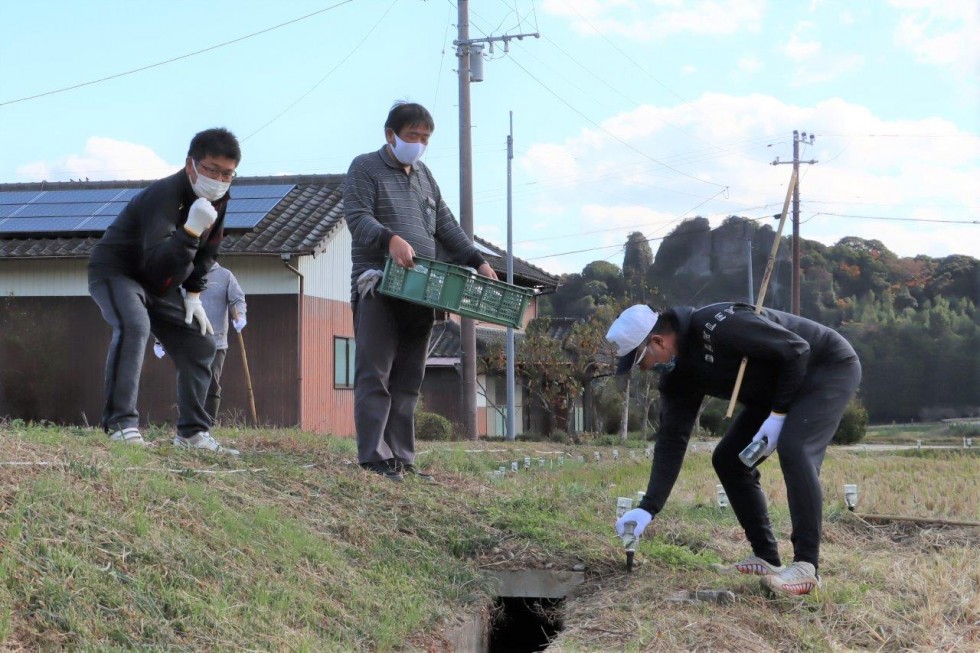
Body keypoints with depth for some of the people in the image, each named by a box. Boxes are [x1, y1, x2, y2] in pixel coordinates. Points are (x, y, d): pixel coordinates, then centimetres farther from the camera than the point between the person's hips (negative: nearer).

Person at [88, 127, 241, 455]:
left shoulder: (218, 199, -4)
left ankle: (192, 431, 12)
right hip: (115, 271, -9)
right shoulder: (163, 195, -31)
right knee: (134, 325, -36)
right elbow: (156, 264, -40)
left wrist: (193, 293, 6)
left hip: (160, 285, 9)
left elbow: (207, 250, 14)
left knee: (200, 344, 3)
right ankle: (121, 423, -35)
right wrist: (191, 230, -52)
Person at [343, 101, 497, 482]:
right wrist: (391, 240, -31)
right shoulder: (365, 168, 1)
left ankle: (401, 458, 9)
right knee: (375, 375, -9)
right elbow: (357, 217, -13)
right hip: (378, 288, -7)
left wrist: (477, 262, 9)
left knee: (408, 379, 6)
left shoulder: (423, 175, 22)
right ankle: (375, 457, -10)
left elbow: (446, 227, 21)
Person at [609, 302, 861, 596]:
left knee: (793, 449, -29)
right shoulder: (676, 374, -5)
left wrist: (778, 414, -23)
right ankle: (766, 557, 9)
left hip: (830, 366, -9)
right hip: (778, 389, 9)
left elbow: (797, 350, -28)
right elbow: (672, 439, -5)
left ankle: (806, 566, -28)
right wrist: (648, 508, -12)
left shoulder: (717, 327, -33)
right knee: (728, 459, 4)